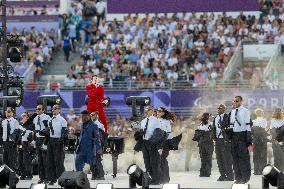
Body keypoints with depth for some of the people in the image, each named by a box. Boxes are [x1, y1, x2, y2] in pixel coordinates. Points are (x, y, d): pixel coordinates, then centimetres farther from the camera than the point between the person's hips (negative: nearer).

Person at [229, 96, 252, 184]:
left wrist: (249, 136, -11)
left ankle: (245, 177, -2)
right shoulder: (232, 112, 15)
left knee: (243, 156, -7)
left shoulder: (245, 111, -3)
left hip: (242, 134, -6)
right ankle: (238, 177, 12)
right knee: (235, 156, 5)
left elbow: (248, 124, -6)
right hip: (234, 135, 6)